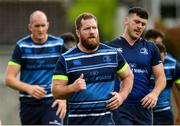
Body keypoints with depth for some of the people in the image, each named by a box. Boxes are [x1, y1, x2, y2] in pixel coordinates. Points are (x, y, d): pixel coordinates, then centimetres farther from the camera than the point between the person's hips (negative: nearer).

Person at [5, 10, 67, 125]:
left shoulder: (59, 44, 2)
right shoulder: (22, 46, 1)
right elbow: (9, 79, -3)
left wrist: (64, 98, -7)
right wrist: (28, 88, -22)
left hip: (52, 102, -2)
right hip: (28, 103, 2)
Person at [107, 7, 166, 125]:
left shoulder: (151, 48, 11)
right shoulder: (111, 47, 3)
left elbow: (161, 77, 9)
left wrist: (155, 93, -11)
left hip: (144, 107, 4)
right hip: (120, 107, -4)